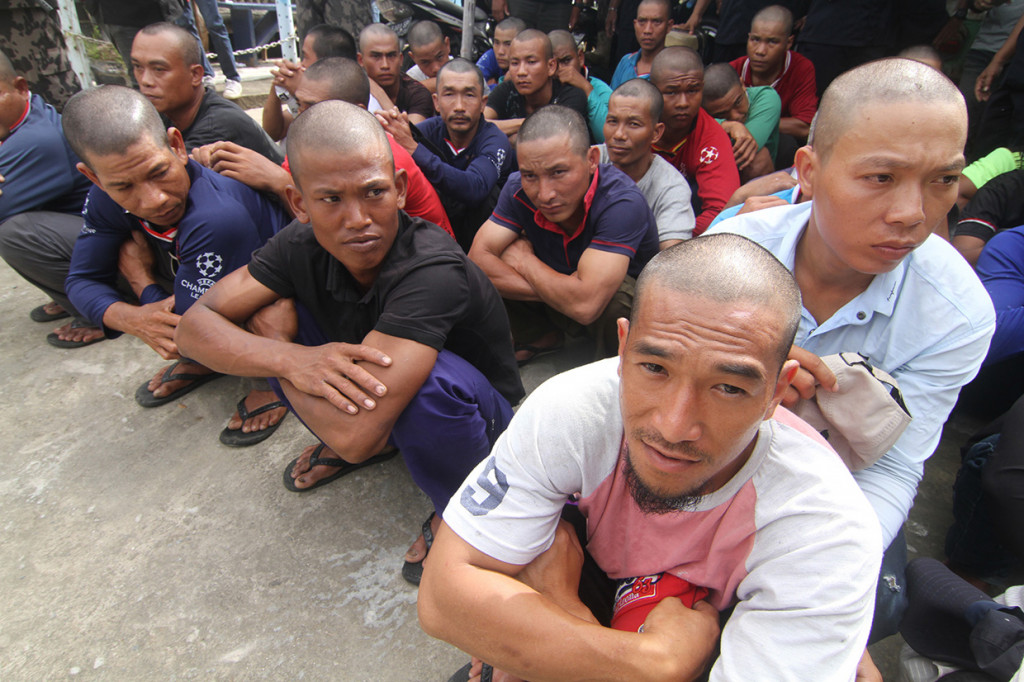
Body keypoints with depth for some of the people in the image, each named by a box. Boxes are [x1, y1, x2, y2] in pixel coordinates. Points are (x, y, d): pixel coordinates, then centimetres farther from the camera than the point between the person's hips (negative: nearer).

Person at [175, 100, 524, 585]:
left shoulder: (433, 272, -36)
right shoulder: (304, 245, -15)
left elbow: (355, 434, -42)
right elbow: (194, 326, -12)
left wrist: (274, 329, -24)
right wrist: (291, 358, -33)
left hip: (474, 413, -5)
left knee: (429, 374, -39)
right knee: (280, 308, -9)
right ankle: (345, 449, 12)